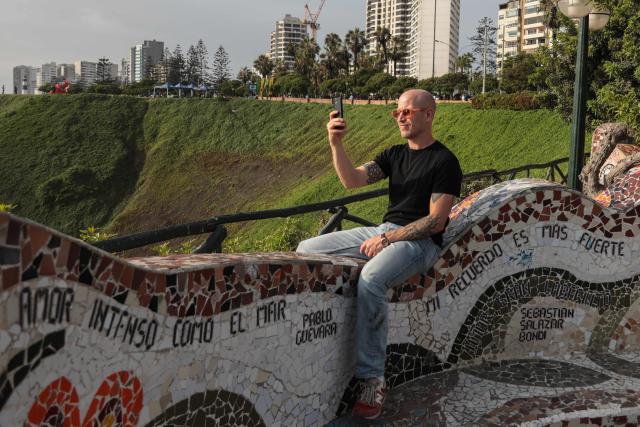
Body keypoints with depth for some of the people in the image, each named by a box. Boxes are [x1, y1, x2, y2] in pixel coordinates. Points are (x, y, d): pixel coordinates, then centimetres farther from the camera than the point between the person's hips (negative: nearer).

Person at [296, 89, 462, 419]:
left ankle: (372, 379, -27)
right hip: (383, 232, 8)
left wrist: (387, 239, -15)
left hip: (420, 241, -7)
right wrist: (336, 145, -12)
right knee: (306, 250, -4)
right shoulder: (394, 154, 16)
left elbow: (436, 222, -12)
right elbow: (352, 180, 3)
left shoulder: (444, 161, -4)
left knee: (370, 279, -37)